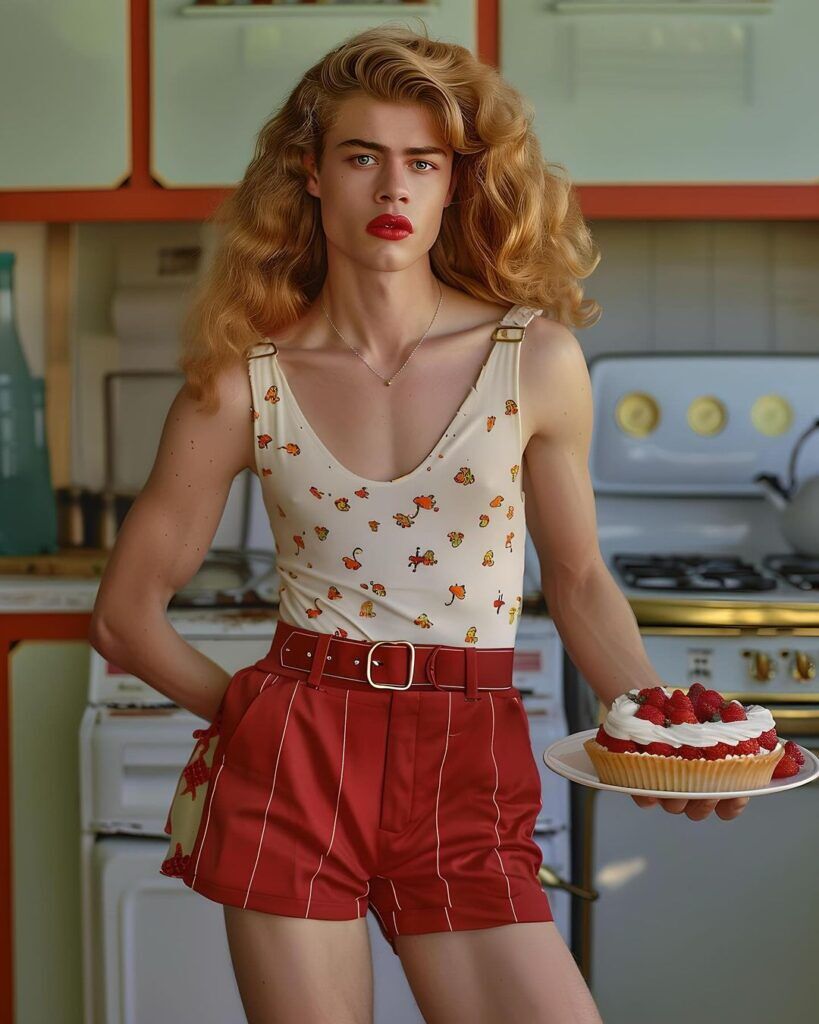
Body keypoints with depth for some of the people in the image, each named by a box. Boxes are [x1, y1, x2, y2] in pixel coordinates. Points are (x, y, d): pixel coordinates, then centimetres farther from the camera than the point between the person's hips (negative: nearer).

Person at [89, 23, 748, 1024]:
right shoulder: (243, 381, -1)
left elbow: (577, 579, 11)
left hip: (470, 768, 1)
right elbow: (125, 612, 8)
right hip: (291, 760, 0)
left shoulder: (537, 359, -1)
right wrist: (248, 712, 8)